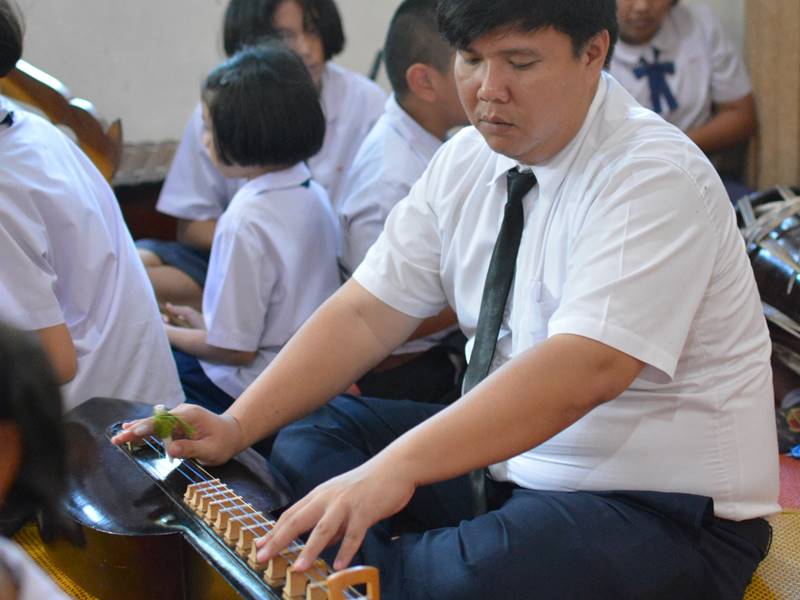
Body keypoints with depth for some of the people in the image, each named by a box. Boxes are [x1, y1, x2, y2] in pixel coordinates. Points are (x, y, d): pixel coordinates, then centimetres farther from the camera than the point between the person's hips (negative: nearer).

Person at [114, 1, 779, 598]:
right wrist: (234, 428, -10)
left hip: (660, 513, -7)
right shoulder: (468, 161, 2)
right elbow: (367, 313, 2)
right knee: (307, 441, -1)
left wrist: (395, 466, -41)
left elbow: (586, 368, -32)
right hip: (511, 454, 7)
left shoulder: (656, 177, -20)